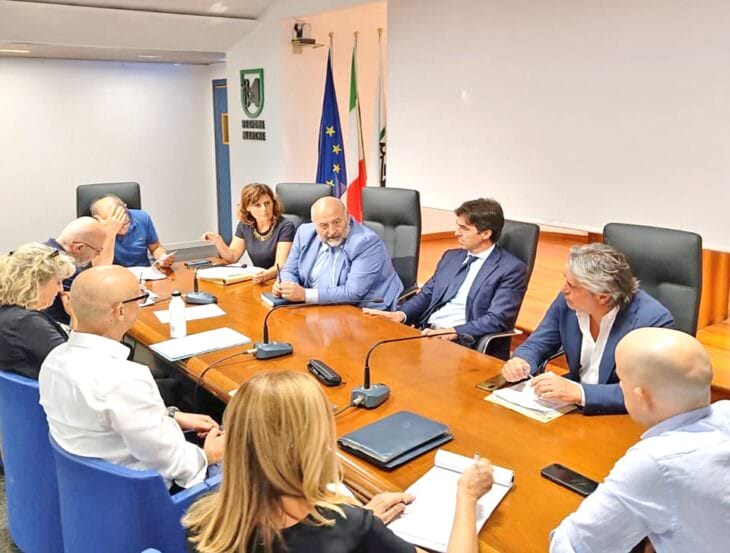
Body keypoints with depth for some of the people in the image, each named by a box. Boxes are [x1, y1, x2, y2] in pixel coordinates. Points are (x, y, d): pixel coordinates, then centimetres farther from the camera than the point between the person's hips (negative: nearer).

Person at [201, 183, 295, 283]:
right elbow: (232, 257, 10)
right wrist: (218, 241, -8)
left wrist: (265, 276, -40)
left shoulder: (285, 227, -12)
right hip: (257, 281, 5)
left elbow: (281, 265, -19)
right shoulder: (244, 225, 5)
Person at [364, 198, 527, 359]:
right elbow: (427, 294, 17)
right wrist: (401, 313, -3)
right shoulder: (451, 256, 18)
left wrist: (454, 332, -25)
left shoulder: (512, 269, -4)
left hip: (464, 342, -6)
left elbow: (497, 320, -12)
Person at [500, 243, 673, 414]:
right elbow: (536, 345, 5)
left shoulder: (653, 320, -21)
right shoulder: (567, 302, -7)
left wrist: (580, 393, -34)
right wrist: (519, 362, -17)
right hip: (575, 408, 6)